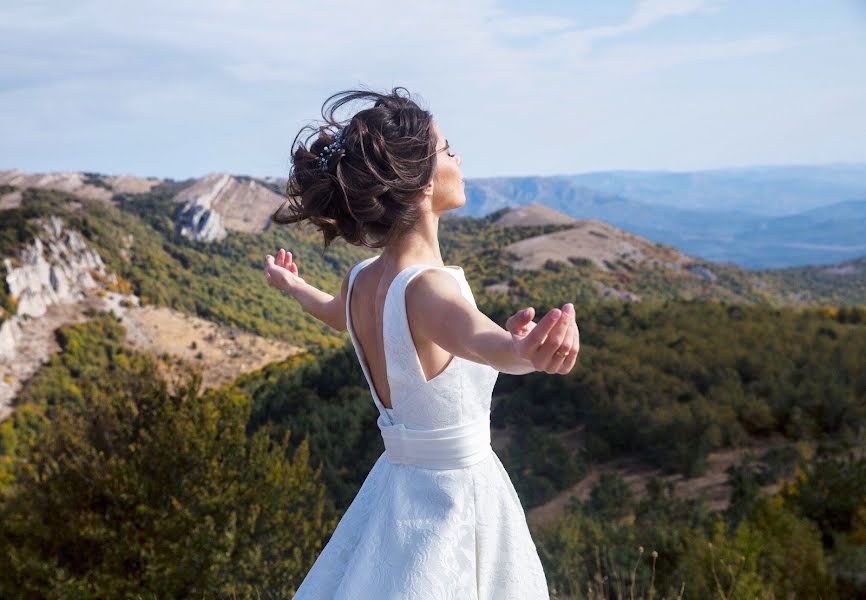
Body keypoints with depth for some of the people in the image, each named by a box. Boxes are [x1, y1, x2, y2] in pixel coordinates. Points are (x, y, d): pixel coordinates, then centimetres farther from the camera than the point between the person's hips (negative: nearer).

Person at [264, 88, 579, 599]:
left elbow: (335, 311, 21)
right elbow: (479, 339, -50)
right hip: (453, 500, -7)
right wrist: (524, 351, -72)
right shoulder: (428, 287, -27)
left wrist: (292, 285, 43)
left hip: (395, 487, 7)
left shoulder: (360, 281, -3)